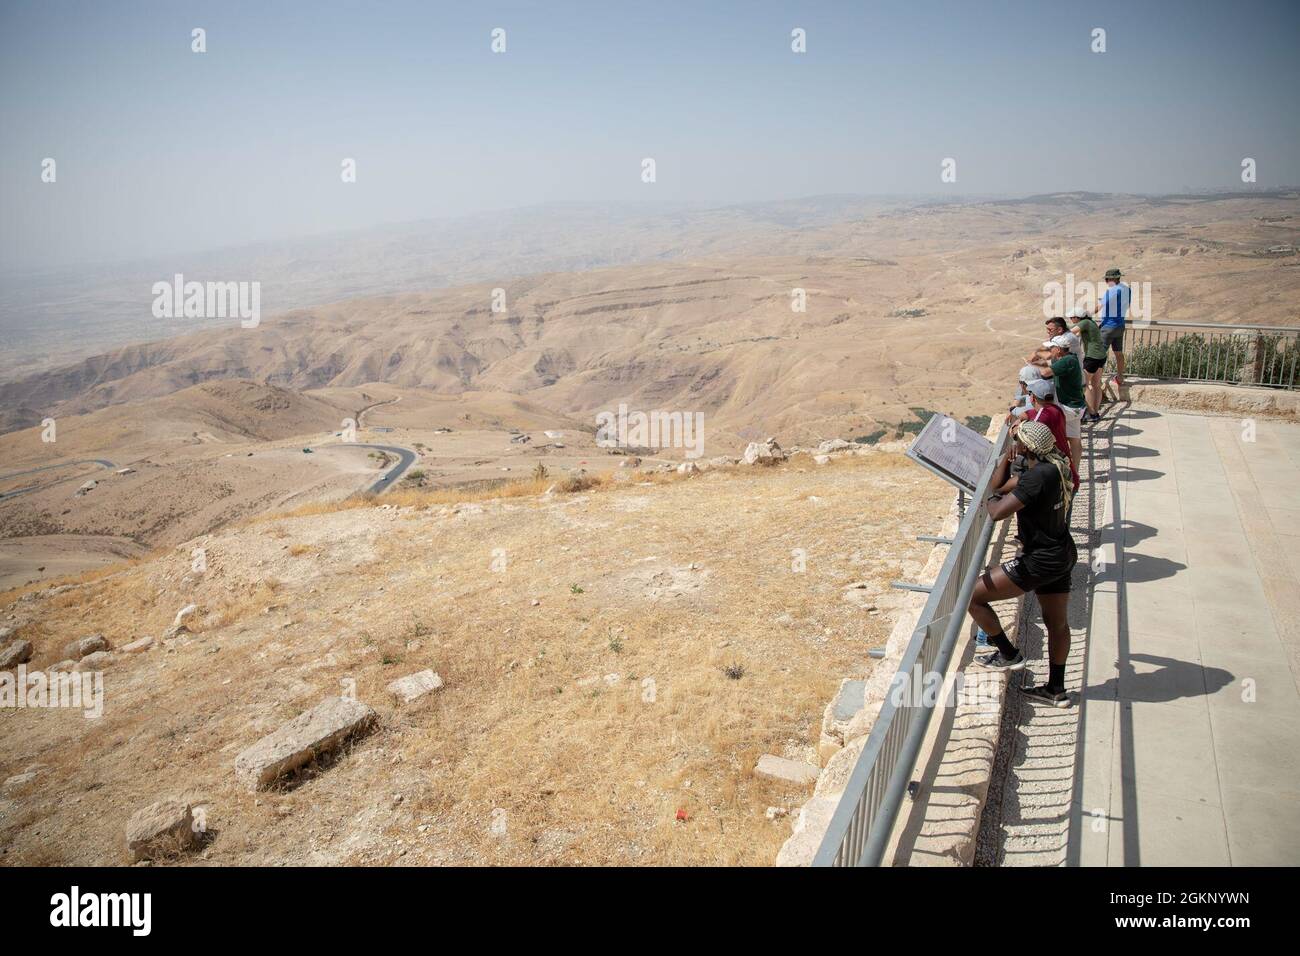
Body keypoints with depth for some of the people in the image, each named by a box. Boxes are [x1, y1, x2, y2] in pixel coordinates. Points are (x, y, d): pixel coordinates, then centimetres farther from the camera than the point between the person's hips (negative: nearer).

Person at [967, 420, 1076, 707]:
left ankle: (1008, 654, 12)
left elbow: (997, 513, -29)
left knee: (971, 596, -3)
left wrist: (990, 500, -8)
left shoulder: (1038, 476, -24)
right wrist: (1008, 456, 3)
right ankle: (1056, 690, 34)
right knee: (1057, 623, 20)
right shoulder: (1056, 467, 7)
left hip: (1039, 561, -11)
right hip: (1062, 556, 11)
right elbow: (998, 483, 16)